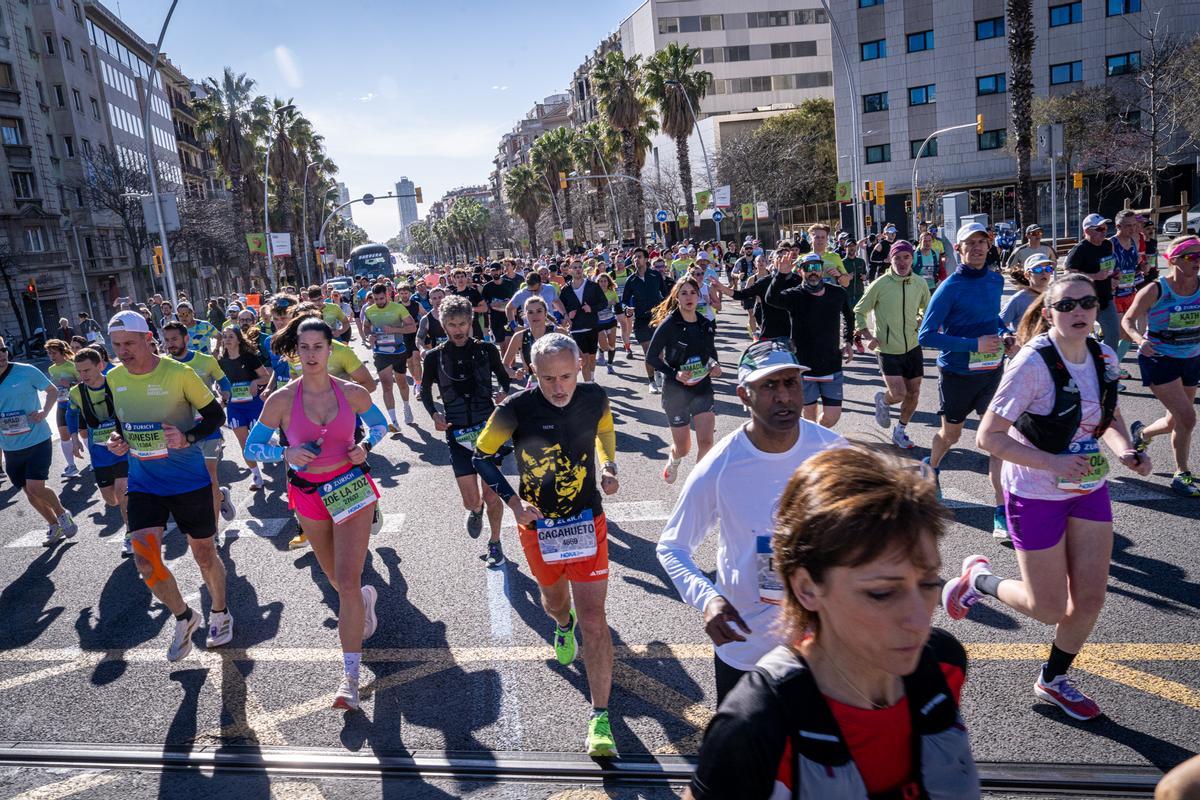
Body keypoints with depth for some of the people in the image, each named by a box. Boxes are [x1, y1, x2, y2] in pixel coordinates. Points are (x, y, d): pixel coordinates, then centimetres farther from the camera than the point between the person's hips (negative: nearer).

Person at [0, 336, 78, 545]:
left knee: (35, 488, -13)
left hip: (37, 441, -4)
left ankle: (63, 514, 14)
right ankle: (55, 527, 30)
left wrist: (44, 412, -12)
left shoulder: (26, 372, -10)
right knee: (29, 492, 12)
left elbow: (53, 390, 4)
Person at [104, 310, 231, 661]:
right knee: (146, 563, -8)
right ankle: (184, 617, 19)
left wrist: (187, 438, -24)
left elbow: (215, 415, -7)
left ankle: (220, 613, 36)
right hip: (143, 484, 4)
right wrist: (118, 440, -3)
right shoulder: (112, 378, 1)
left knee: (204, 554, 10)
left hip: (189, 480, -3)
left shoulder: (179, 373, -15)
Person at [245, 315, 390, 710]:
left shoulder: (352, 393, -8)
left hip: (352, 489, -2)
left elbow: (380, 424, 10)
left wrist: (365, 446, -10)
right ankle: (366, 597, 56)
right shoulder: (281, 400, -9)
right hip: (309, 496, 2)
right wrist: (286, 454, -18)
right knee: (337, 580, 18)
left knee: (347, 583, -10)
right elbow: (252, 447, 0)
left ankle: (350, 677, -1)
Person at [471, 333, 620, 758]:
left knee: (594, 621, -6)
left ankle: (600, 717, 8)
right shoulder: (516, 408, -19)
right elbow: (482, 456, -6)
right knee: (554, 600, 26)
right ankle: (562, 625, 65)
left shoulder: (595, 398, -12)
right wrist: (513, 502, -17)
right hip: (538, 526, 1)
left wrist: (609, 467, -6)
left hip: (587, 523, 0)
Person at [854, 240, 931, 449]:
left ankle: (900, 432, 32)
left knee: (913, 395, 9)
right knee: (899, 394, -13)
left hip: (913, 348, 4)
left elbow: (927, 309, 19)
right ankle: (882, 400, 24)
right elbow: (858, 312, -3)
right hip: (888, 350, -4)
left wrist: (921, 323, 0)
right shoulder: (880, 284, -12)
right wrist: (869, 336, -13)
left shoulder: (920, 283, 0)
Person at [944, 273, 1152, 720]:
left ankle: (1052, 681, 34)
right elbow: (988, 436, -22)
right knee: (1050, 609, 3)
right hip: (1036, 494, -6)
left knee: (1091, 597, 10)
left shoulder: (1104, 358, -2)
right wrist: (1053, 462, -29)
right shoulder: (1034, 363, -22)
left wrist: (1126, 450, -5)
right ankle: (978, 578, 31)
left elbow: (1109, 417, 15)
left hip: (1089, 488, 6)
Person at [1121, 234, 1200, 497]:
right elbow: (1128, 320, -7)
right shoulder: (1156, 290, -14)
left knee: (1175, 422, 13)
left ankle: (1141, 433, 46)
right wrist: (1140, 340, -25)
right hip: (1160, 360, -5)